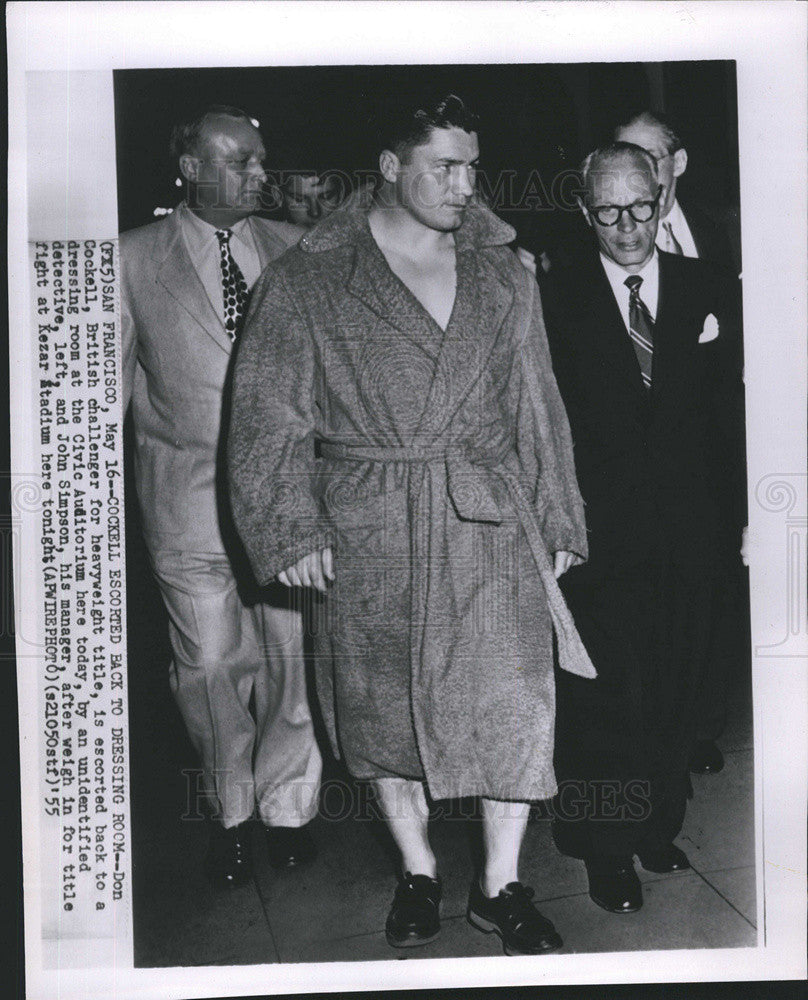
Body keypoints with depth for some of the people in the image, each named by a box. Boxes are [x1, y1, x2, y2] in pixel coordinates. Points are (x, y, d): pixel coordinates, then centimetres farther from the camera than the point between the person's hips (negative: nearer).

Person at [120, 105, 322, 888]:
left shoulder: (292, 248, 7)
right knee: (209, 663, 7)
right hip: (188, 497, -1)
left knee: (293, 654, 5)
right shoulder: (133, 258, 2)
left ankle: (285, 806, 27)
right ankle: (229, 810, 30)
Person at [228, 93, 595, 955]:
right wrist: (289, 528, -8)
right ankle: (416, 873, 33)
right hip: (367, 536, -1)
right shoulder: (307, 282, -1)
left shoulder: (503, 277, 9)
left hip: (492, 526, 2)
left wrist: (557, 522, 9)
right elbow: (270, 416, -1)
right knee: (382, 706, 10)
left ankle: (501, 884, 21)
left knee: (514, 704, 0)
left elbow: (538, 407, 12)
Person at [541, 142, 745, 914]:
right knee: (604, 698, 4)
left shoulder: (706, 290, 6)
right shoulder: (555, 300, -2)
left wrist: (739, 516, 1)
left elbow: (731, 411, 5)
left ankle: (659, 827, 35)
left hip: (690, 533, 3)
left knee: (674, 691, 15)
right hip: (599, 535, -3)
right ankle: (606, 850, 23)